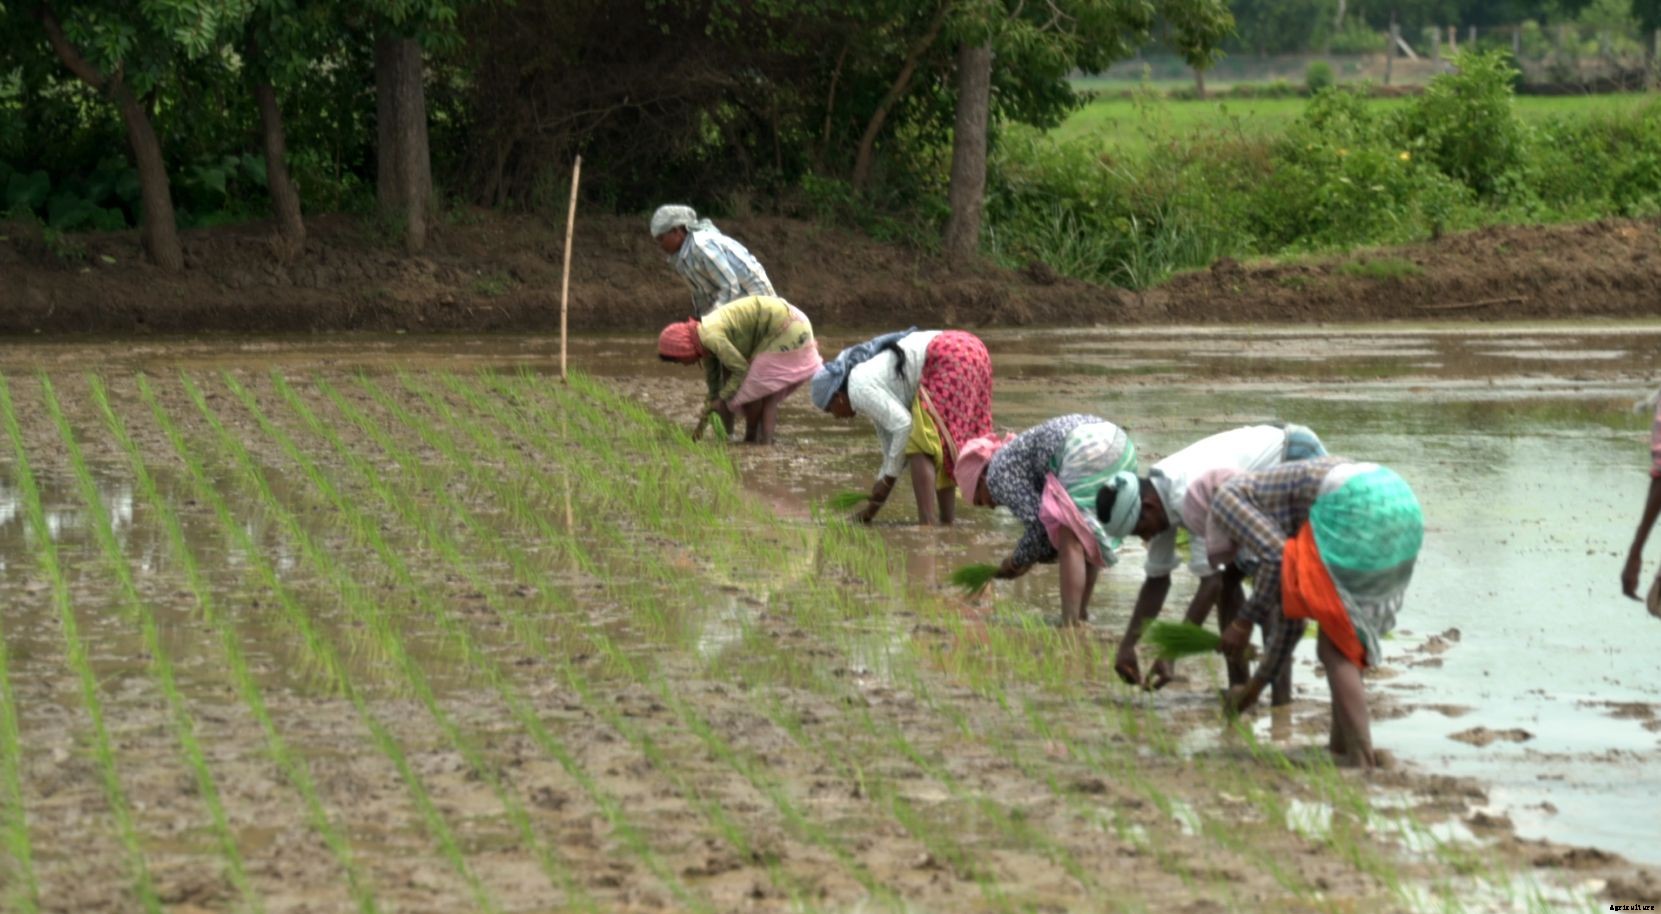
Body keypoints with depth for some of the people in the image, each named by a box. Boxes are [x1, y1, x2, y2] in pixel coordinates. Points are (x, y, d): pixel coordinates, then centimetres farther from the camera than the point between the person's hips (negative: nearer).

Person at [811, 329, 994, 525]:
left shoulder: (859, 390, -3)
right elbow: (893, 445, 29)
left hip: (948, 360, -10)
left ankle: (927, 525, -15)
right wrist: (873, 506, 34)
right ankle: (947, 522, 16)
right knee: (939, 443, 19)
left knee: (920, 446, -8)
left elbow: (902, 424, -14)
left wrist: (888, 478, -3)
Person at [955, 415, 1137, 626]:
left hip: (1087, 450, -9)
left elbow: (1039, 524, -1)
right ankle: (1082, 615, 25)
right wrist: (1032, 557, 27)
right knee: (1087, 540, 20)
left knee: (1070, 542, -5)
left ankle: (1071, 625, -12)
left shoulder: (998, 474, 8)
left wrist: (1018, 561, 14)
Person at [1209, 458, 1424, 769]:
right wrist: (1256, 685, 47)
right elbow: (1289, 617, 39)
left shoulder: (1226, 497, 13)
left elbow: (1275, 556, -4)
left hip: (1360, 510, -9)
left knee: (1334, 649, 1)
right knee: (1343, 641, 22)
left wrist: (1243, 623, 6)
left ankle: (1362, 761, -5)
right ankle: (1340, 749, 24)